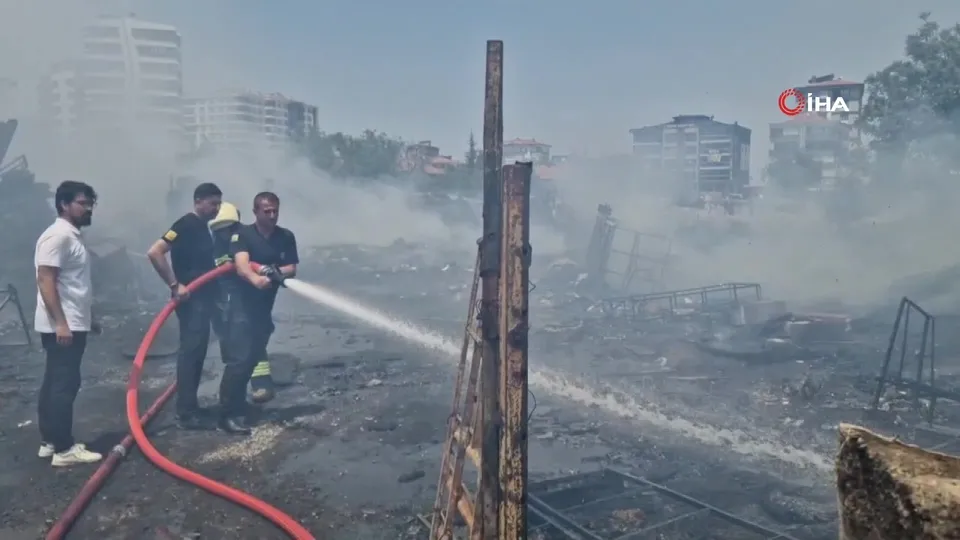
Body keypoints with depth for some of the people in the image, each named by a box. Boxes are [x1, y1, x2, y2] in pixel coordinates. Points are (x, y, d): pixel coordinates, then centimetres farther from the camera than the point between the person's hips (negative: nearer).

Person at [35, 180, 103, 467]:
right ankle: (64, 449, -2)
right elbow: (45, 280, -21)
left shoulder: (72, 236, 16)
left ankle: (49, 441, 21)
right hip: (62, 326, -10)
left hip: (72, 324, 10)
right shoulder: (57, 236, -15)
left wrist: (87, 318, 26)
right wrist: (60, 323, -26)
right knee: (64, 385, -7)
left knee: (54, 383, 13)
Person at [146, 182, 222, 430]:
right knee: (190, 351, -8)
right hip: (191, 300, -10)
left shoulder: (203, 228, 15)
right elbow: (154, 252, -23)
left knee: (198, 352, 12)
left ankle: (189, 406, 20)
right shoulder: (185, 225, -13)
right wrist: (175, 285, -23)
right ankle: (186, 413, -5)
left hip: (204, 298, 10)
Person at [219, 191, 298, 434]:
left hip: (265, 307, 6)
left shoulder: (286, 237, 4)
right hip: (242, 306, -6)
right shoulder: (242, 234, -11)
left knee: (252, 359, 13)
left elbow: (292, 269, 0)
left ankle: (238, 406, 27)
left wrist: (276, 272, -22)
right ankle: (229, 414, -7)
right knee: (238, 359, -12)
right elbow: (242, 266, -27)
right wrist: (255, 279, -48)